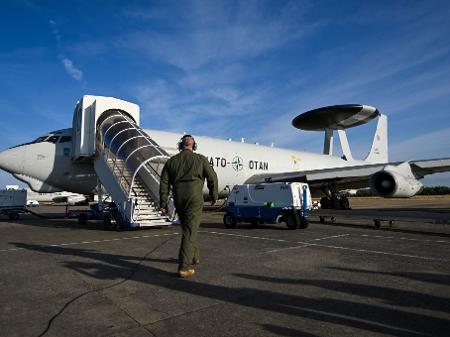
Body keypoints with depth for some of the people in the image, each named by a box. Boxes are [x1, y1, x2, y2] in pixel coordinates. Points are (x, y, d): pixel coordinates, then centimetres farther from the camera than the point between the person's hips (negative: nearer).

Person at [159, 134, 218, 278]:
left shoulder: (171, 161, 10)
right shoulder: (200, 159, 3)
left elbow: (164, 183, 5)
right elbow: (212, 177, 0)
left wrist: (163, 204, 7)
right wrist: (213, 195, 13)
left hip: (178, 199, 4)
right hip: (194, 197, -4)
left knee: (188, 228, 20)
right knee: (190, 230, -5)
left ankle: (193, 257, 33)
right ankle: (184, 267, -11)